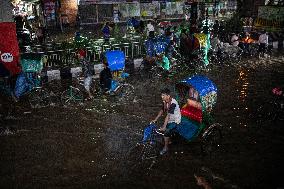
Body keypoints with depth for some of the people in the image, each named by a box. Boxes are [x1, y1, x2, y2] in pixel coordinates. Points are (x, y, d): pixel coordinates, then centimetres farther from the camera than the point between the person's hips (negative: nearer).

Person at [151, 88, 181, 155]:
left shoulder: (173, 103, -31)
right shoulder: (165, 102, -6)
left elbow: (168, 115, -34)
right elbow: (162, 111, 7)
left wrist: (164, 126, -35)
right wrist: (155, 120, 6)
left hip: (175, 121, -8)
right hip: (169, 120, 8)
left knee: (166, 132, -15)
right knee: (161, 130, 4)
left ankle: (166, 148, 5)